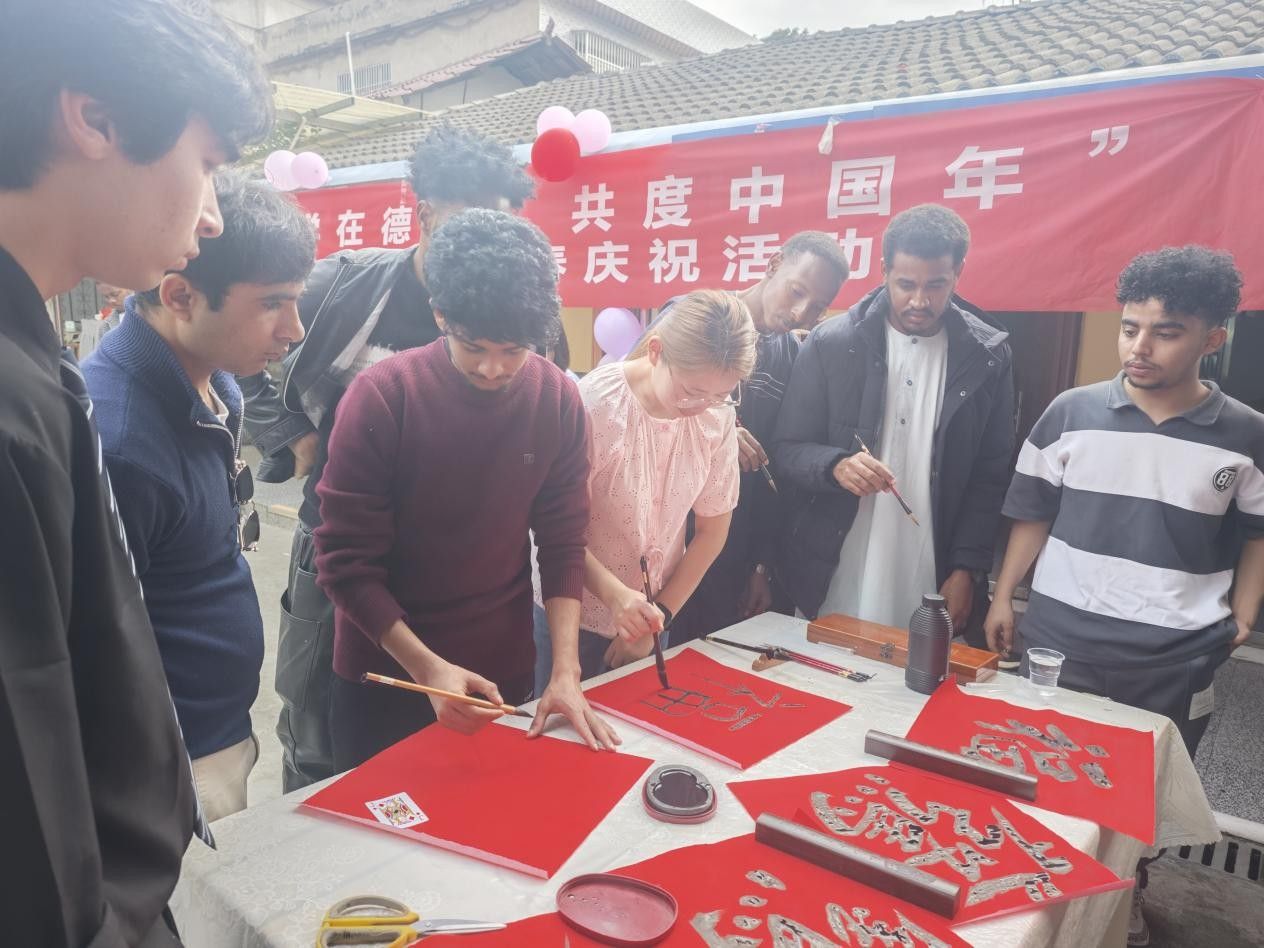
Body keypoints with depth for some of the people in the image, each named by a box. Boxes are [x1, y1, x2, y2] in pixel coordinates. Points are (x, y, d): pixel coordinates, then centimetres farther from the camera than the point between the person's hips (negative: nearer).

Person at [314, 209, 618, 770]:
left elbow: (563, 544, -5)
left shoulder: (557, 400, -11)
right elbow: (346, 560, -15)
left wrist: (565, 671, -14)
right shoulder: (381, 396, -19)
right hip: (384, 673, -2)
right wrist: (425, 665, -23)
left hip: (503, 671, 2)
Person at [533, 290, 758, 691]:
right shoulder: (595, 403, -23)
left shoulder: (719, 416, -10)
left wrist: (660, 614, -3)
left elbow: (712, 530, -1)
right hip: (573, 616, -3)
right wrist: (614, 594, -31)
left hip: (648, 617, 4)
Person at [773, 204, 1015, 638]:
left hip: (933, 585, 1)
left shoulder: (987, 356, 0)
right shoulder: (831, 343, -4)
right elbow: (786, 450, -1)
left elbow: (992, 477, 4)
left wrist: (967, 569, -4)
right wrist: (836, 465, -21)